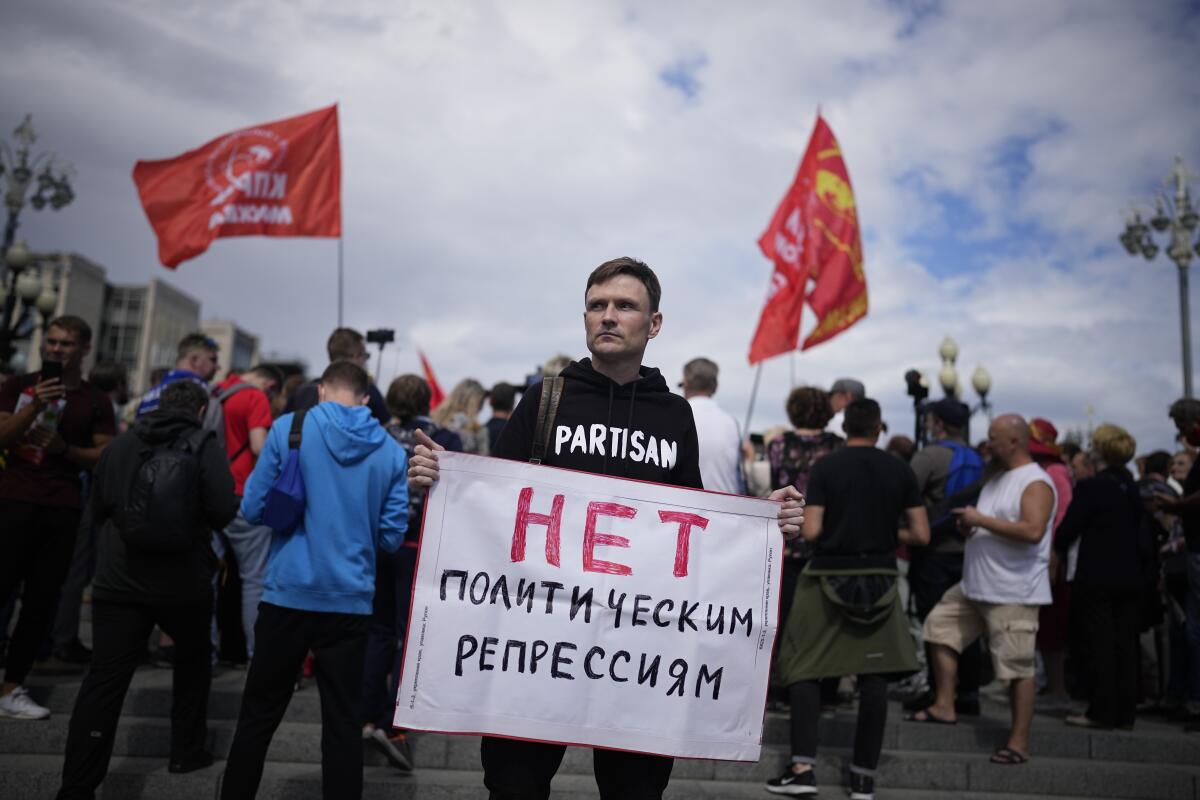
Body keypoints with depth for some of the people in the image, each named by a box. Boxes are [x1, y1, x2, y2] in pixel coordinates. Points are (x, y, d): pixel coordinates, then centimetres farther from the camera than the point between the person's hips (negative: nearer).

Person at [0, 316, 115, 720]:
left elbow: (106, 456, 5)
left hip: (63, 509, 1)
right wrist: (35, 407, -16)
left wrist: (65, 449, -11)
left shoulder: (95, 401, 8)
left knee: (41, 602, 2)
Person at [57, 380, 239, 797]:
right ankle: (186, 750, 29)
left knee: (104, 679, 1)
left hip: (119, 580, 2)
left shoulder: (120, 444, 6)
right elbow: (225, 510, -14)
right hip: (184, 582, -2)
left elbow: (98, 508, 14)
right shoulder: (204, 446, -6)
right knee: (193, 657, 23)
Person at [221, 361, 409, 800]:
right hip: (351, 600, 1)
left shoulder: (289, 428, -5)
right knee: (342, 720, 9)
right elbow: (392, 536, 1)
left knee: (260, 714, 13)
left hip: (289, 593, -1)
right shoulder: (390, 450, 1)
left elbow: (254, 508, -3)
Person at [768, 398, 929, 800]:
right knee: (874, 678, 7)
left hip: (828, 578, -2)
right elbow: (921, 534, 1)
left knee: (804, 671, 6)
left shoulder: (825, 466, -6)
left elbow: (811, 531, -12)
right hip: (879, 581, 2)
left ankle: (803, 767, 0)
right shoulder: (900, 470, 1)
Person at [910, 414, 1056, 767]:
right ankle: (944, 706, 19)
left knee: (1018, 666, -4)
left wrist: (981, 520, -21)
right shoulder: (996, 480, 16)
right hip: (975, 586, 10)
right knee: (940, 626, 11)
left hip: (1014, 593, -10)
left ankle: (1019, 742, 5)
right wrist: (968, 526, 5)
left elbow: (1033, 531, -28)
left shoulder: (1035, 483, -13)